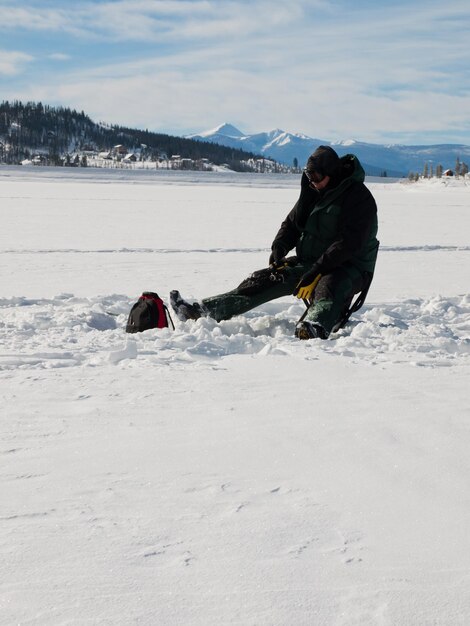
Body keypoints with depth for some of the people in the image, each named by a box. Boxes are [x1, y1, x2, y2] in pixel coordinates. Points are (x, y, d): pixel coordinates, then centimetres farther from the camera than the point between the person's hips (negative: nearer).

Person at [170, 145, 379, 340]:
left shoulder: (359, 197, -17)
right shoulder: (313, 191, 8)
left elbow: (349, 243, -26)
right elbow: (292, 222, 15)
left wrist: (317, 269, -31)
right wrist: (279, 247, -6)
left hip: (349, 268, -7)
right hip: (309, 263, 7)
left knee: (329, 286, -41)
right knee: (264, 280, -5)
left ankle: (316, 327, -74)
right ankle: (201, 310, -11)